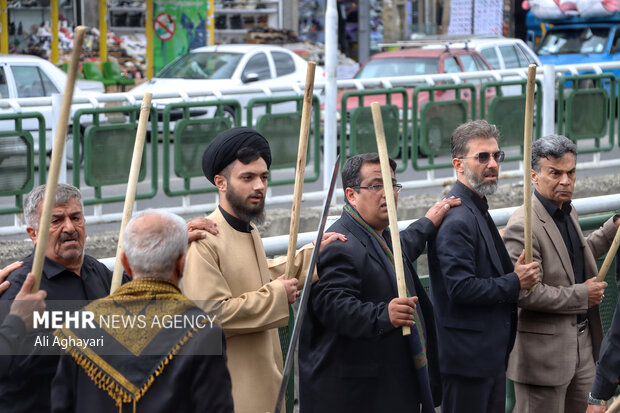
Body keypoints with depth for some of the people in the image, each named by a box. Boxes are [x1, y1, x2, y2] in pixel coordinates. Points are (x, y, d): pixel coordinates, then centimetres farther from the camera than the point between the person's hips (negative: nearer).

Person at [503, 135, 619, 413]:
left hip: (582, 343, 9)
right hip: (544, 350, -9)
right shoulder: (523, 225, -21)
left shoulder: (568, 212, 10)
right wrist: (582, 295, -17)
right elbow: (525, 293, -26)